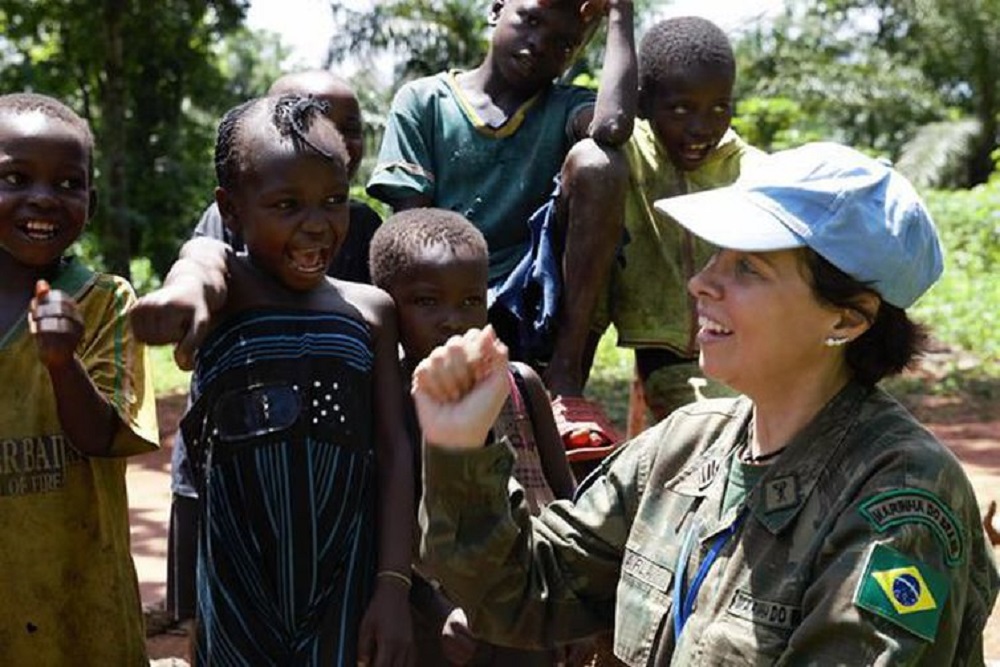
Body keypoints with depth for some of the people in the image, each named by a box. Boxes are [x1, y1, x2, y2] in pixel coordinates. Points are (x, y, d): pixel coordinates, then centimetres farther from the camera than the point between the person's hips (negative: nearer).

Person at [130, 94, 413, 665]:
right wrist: (186, 288, -52)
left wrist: (394, 585, -4)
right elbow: (203, 267, -28)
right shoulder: (230, 281, -3)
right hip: (237, 583, -2)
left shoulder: (371, 309, 5)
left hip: (345, 578, 2)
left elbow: (393, 451, 3)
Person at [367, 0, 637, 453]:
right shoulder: (423, 102, 8)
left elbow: (613, 126, -20)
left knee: (596, 160, -22)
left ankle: (565, 375, -19)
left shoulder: (566, 110, 8)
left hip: (536, 305, 1)